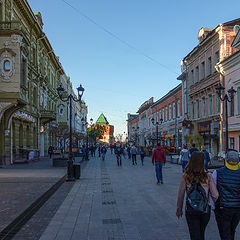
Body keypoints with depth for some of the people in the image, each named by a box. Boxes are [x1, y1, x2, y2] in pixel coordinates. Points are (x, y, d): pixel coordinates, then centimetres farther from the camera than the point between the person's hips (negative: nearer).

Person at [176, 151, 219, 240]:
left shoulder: (185, 177, -13)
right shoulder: (208, 177, -13)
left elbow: (180, 195, -7)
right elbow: (215, 195, -13)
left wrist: (179, 209, 7)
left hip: (191, 211, -2)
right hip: (205, 210, 2)